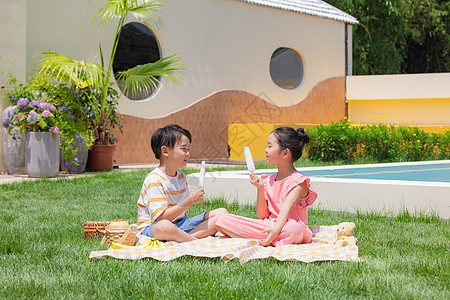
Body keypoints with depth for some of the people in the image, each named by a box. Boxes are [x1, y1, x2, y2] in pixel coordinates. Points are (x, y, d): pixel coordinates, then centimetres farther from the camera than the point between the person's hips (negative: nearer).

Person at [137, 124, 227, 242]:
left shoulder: (181, 176, 13)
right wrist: (190, 201, -23)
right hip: (151, 227, -9)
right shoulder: (154, 179, -15)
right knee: (164, 227, -45)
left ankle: (183, 238, -25)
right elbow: (160, 218, -23)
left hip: (178, 224, 9)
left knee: (221, 212, -3)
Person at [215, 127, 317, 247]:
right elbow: (262, 215, 10)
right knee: (223, 219, -8)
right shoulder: (268, 180, 15)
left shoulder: (297, 181, -7)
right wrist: (260, 188, -2)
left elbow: (286, 209, -25)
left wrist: (276, 229, -43)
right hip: (268, 226, 7)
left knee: (291, 230, -45)